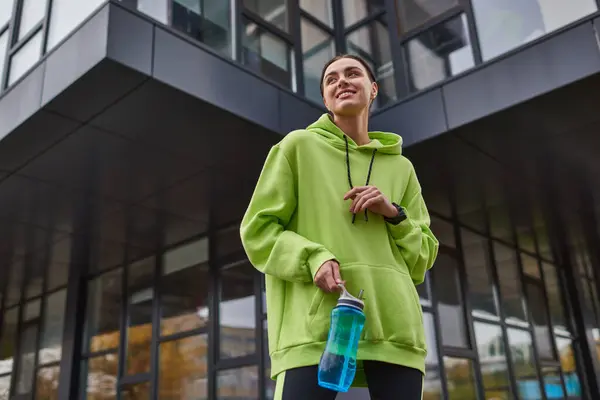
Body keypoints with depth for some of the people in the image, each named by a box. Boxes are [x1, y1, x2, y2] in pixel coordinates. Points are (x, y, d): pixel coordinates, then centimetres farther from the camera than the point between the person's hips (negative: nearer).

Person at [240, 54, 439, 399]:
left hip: (392, 319, 4)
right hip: (315, 319, -3)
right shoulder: (299, 145, 11)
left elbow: (424, 254, 20)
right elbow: (258, 229, 6)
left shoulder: (400, 167, 21)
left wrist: (393, 214, 0)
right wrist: (313, 258, -12)